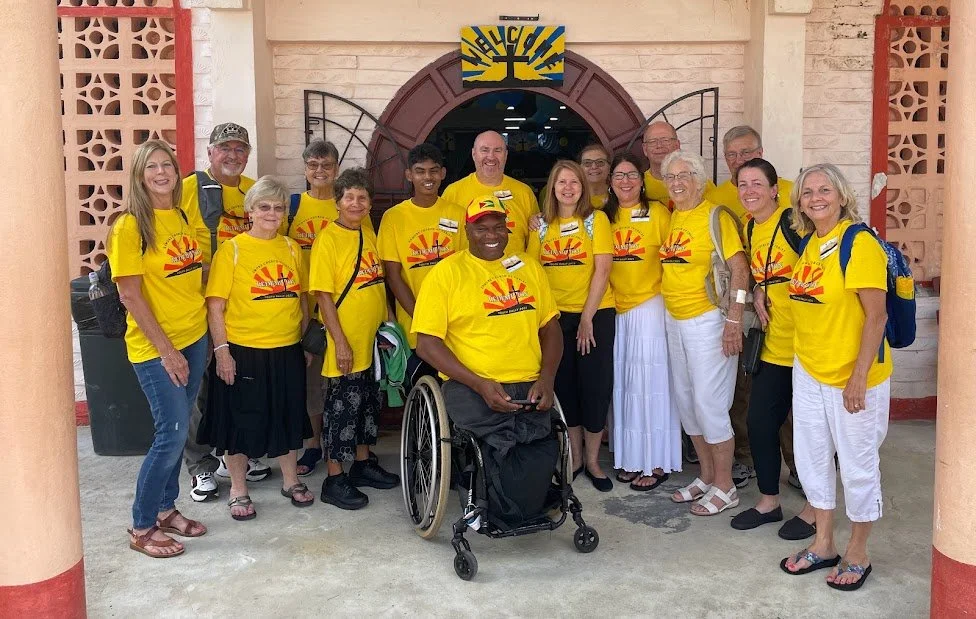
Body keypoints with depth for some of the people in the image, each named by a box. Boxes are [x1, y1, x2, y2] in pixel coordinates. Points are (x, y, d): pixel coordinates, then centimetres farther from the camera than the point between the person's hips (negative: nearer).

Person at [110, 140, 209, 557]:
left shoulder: (185, 218, 7)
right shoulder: (130, 226, -12)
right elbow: (130, 295, -14)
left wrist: (206, 316, 7)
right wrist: (166, 350, -16)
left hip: (194, 338, 6)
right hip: (155, 346, -6)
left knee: (176, 429, 13)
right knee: (173, 433, -7)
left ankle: (166, 508, 28)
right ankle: (141, 527, 9)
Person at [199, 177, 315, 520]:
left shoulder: (291, 248, 6)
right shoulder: (232, 249, -7)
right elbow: (215, 305, -8)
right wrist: (221, 350, -13)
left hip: (287, 351, 4)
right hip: (243, 352, -4)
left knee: (287, 417, 16)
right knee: (240, 421, 7)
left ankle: (291, 481, 34)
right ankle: (238, 490, 25)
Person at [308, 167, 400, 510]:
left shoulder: (369, 233, 7)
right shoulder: (329, 238, -13)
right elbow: (323, 295, -15)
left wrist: (387, 323, 14)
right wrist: (340, 342, -18)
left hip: (373, 341, 7)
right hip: (345, 344, -7)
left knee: (368, 403, 17)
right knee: (342, 407, 1)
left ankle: (362, 464, 32)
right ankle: (334, 479, 12)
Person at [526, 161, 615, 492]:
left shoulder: (596, 220, -3)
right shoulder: (541, 224, 6)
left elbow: (602, 270, -9)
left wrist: (587, 318, -13)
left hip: (595, 313, -3)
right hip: (555, 315, 3)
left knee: (595, 386, 2)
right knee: (564, 386, 9)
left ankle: (593, 460, 17)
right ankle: (575, 457, 23)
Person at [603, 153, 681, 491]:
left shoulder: (657, 212, -4)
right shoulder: (604, 216, 9)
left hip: (650, 306, -4)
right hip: (615, 309, 4)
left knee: (649, 381, -3)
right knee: (622, 382, 8)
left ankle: (656, 462, 7)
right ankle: (630, 457, 20)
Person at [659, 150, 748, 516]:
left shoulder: (715, 216, -10)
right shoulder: (671, 218, 10)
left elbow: (739, 269, -14)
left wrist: (734, 320, -19)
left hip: (707, 320, -8)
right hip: (674, 321, 8)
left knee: (709, 404, -3)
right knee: (685, 401, 13)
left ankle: (725, 487, 12)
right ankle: (707, 476, 28)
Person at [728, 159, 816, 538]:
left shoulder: (793, 222, -15)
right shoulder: (750, 228, 9)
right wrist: (758, 291, 4)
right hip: (773, 343, 7)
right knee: (759, 422, 12)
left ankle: (814, 508, 23)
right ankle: (768, 501, 29)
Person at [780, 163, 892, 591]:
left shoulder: (859, 243, -16)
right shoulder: (807, 244, 6)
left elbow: (877, 317, -18)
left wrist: (859, 377, -19)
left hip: (852, 376, -7)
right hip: (808, 371, 7)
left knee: (857, 465, 8)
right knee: (811, 457, 15)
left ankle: (858, 554, 26)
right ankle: (823, 545, 33)